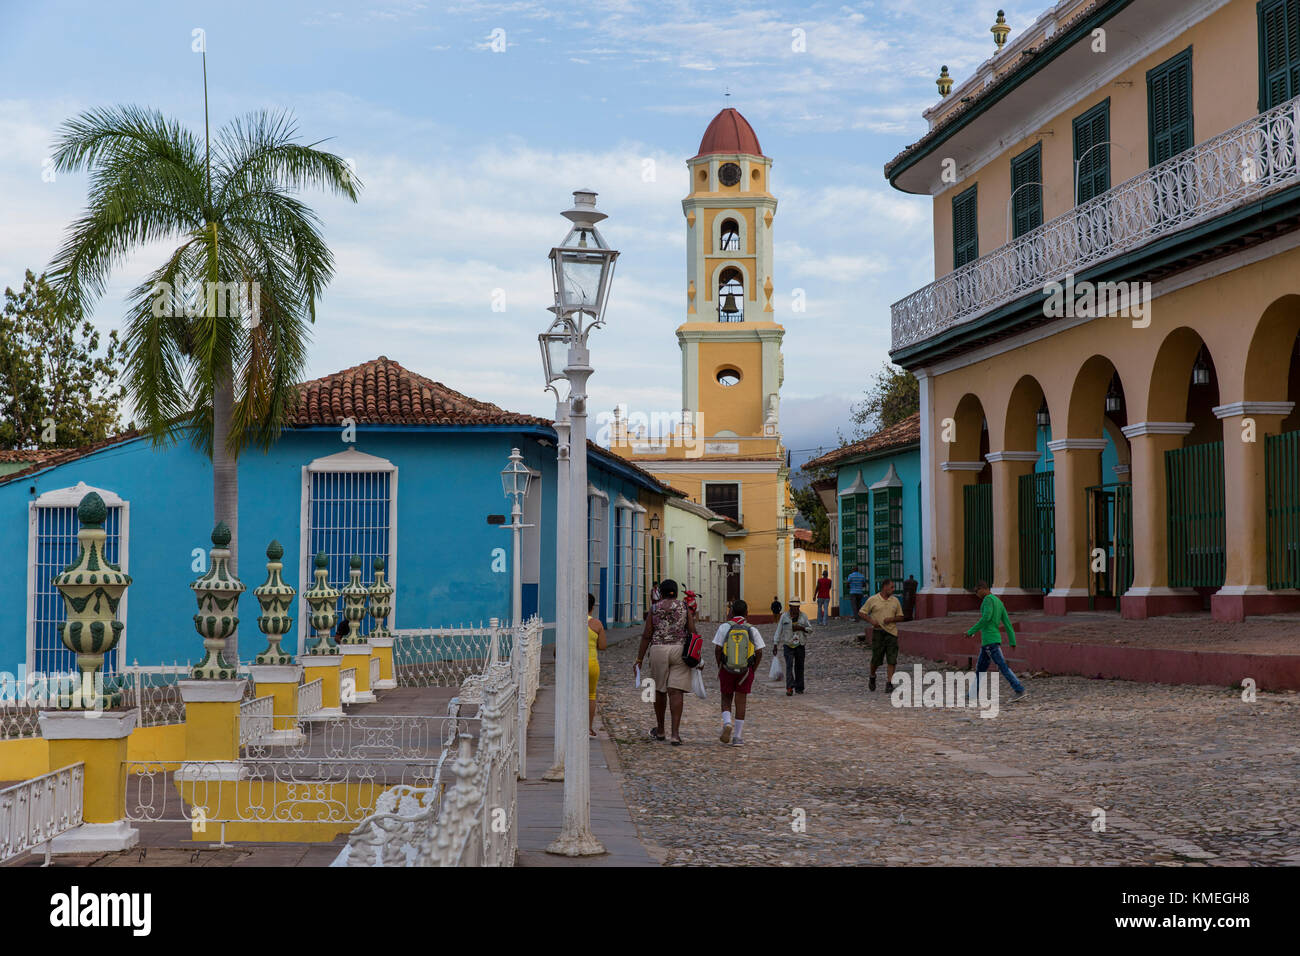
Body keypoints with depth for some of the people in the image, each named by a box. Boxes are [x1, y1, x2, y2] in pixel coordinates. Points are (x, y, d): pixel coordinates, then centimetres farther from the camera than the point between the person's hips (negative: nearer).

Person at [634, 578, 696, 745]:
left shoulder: (654, 609, 2)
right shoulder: (685, 607, 3)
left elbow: (646, 636, -1)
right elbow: (692, 632, -2)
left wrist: (639, 659, 2)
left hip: (658, 650, 0)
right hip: (680, 650, 0)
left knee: (660, 690, 15)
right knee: (675, 692, -2)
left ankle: (660, 731, 28)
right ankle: (675, 734, -11)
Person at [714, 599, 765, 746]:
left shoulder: (724, 627, -3)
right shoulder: (752, 629, 0)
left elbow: (717, 650, -7)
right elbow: (759, 653, -1)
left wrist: (720, 668, 4)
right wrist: (753, 671, 9)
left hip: (727, 668, -1)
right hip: (746, 670, 1)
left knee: (726, 700, 14)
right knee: (740, 702, 6)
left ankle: (727, 723, -13)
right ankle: (737, 737, 6)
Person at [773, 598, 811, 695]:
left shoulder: (803, 616, 1)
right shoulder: (784, 616, -2)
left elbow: (810, 629, 5)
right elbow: (779, 631, 1)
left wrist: (801, 628, -15)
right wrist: (775, 645, -2)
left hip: (800, 645, 2)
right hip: (788, 644, -2)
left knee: (799, 666, 5)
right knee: (789, 665, -13)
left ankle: (799, 688, 16)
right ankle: (789, 688, -19)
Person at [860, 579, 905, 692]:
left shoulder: (895, 601, 8)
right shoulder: (872, 600, -1)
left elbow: (900, 616, 13)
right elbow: (861, 613, 3)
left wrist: (891, 619, -7)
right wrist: (871, 620, -12)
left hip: (892, 632, 2)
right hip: (878, 632, -2)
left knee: (892, 660, -6)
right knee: (876, 659, 1)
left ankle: (889, 683, -2)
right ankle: (872, 677, 28)